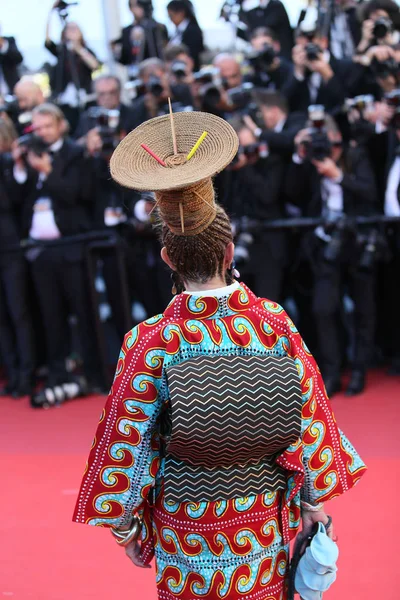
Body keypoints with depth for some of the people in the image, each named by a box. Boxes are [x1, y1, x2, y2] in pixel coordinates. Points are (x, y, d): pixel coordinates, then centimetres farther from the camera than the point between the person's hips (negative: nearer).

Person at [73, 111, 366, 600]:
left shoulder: (150, 343, -21)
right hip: (265, 515, 2)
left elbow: (128, 443, -13)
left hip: (188, 518, -2)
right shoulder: (275, 323, -14)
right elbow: (310, 417, -6)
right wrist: (315, 502, 7)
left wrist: (125, 526, 1)